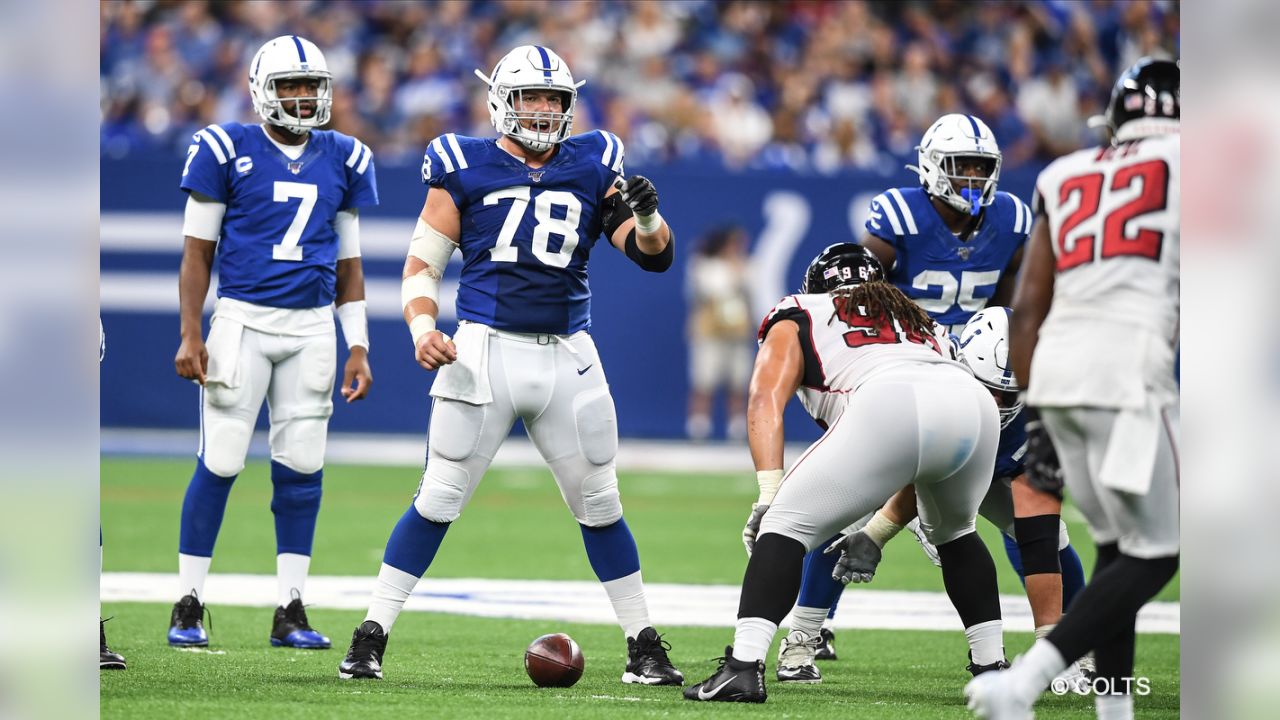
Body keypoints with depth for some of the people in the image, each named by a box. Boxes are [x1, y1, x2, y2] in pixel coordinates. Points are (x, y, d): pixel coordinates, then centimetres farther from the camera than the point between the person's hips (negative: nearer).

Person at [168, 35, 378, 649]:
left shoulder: (343, 161, 9)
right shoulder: (226, 150, -3)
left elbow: (348, 264, 14)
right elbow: (198, 250, 0)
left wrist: (358, 348, 10)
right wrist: (190, 336, -7)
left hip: (312, 326, 4)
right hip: (242, 320, -3)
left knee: (302, 469, 2)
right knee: (220, 463, -6)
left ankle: (290, 610, 7)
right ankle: (188, 605, 2)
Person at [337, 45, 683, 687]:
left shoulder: (593, 166, 7)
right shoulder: (464, 167, 1)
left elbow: (653, 256, 3)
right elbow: (422, 264, 4)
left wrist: (646, 215, -18)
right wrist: (422, 329, -13)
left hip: (566, 357, 2)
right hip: (485, 349, -2)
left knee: (599, 505, 7)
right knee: (439, 500, -4)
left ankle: (643, 645, 16)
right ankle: (370, 637, 2)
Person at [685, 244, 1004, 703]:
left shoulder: (796, 318, 29)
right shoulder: (917, 322, 42)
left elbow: (767, 398, 8)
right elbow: (924, 471, 39)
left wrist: (770, 493, 1)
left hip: (890, 409, -5)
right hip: (975, 403, 5)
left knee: (787, 524, 3)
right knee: (953, 530, 33)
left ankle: (743, 666, -13)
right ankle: (993, 669, 30)